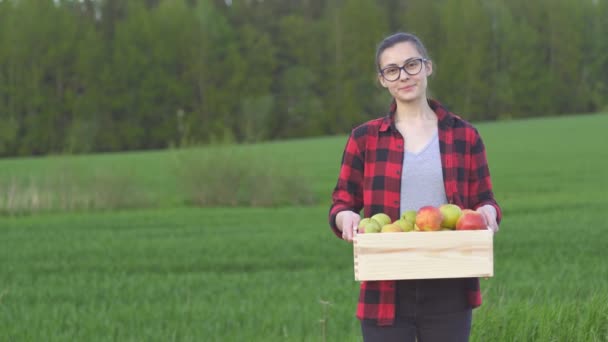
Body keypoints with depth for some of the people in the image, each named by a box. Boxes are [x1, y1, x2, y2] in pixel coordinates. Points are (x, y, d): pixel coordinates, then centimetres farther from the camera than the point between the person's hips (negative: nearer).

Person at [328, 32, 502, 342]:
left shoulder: (464, 136, 7)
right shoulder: (365, 139, 5)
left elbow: (484, 201, 10)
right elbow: (340, 205, 7)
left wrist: (487, 213, -14)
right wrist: (346, 218, -17)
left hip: (448, 293, 1)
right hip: (386, 291, -1)